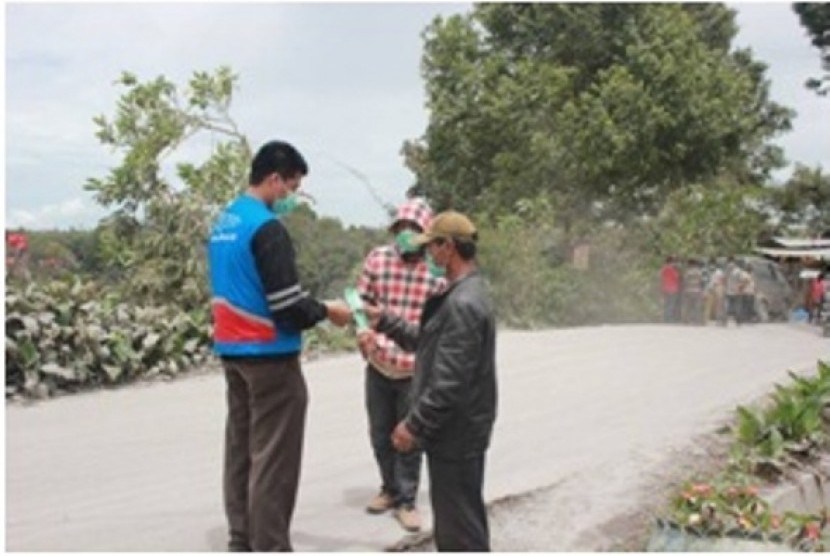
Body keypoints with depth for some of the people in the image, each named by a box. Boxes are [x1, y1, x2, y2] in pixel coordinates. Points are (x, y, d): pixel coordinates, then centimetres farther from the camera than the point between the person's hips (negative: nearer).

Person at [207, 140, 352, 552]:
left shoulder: (223, 223, 11)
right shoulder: (267, 227, -18)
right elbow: (287, 303, -21)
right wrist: (327, 311, -4)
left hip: (232, 350, 9)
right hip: (269, 355, -9)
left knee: (241, 447, 14)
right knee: (273, 456, -3)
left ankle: (242, 540, 21)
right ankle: (270, 549, 2)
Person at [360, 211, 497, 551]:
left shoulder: (464, 304, -23)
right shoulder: (461, 294, 11)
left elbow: (449, 382, -25)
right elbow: (428, 343, 18)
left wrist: (414, 426, -18)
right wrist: (384, 322, 14)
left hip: (456, 435, -10)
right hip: (454, 431, 10)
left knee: (461, 525, 0)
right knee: (457, 519, 21)